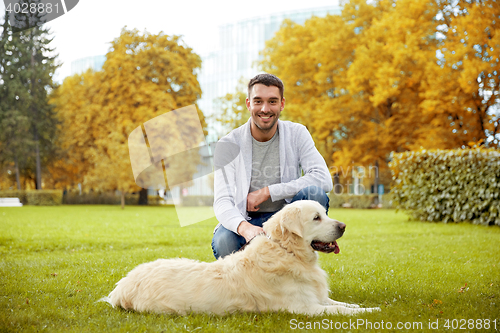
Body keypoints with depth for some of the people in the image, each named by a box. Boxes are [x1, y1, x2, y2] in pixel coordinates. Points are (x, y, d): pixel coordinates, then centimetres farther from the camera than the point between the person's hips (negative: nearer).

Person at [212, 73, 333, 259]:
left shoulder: (297, 134, -5)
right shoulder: (228, 145, -8)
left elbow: (323, 180, -19)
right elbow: (222, 201, -18)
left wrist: (267, 192, -23)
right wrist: (245, 227, -42)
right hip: (245, 221, -1)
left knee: (314, 194, -29)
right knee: (223, 242, -34)